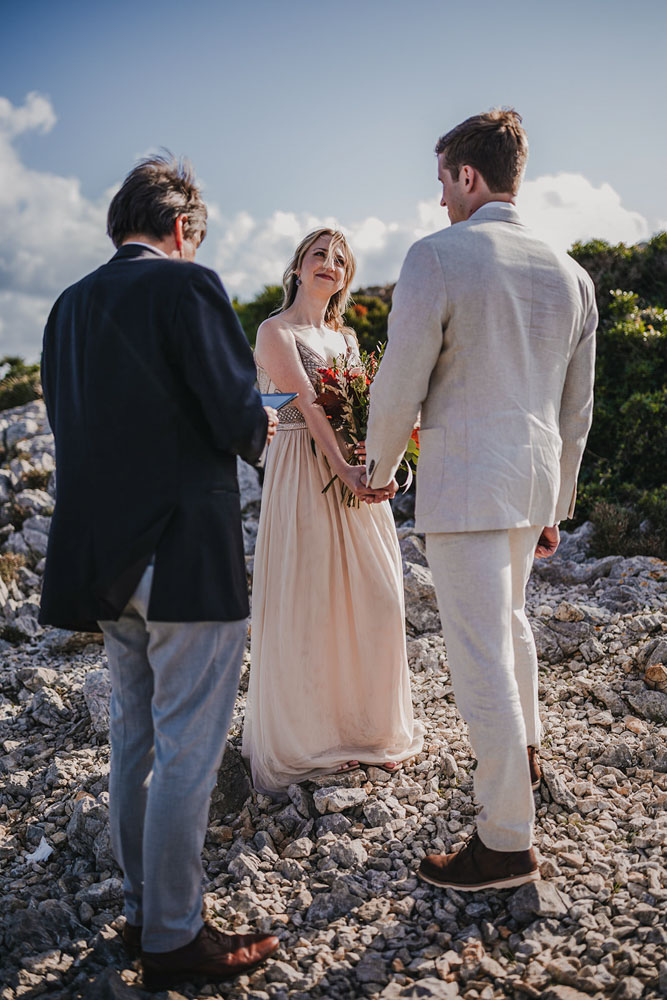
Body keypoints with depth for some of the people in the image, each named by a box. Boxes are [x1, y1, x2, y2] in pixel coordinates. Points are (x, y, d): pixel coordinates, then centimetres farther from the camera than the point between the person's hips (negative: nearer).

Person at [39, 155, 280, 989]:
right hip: (184, 553, -7)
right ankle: (173, 937, 13)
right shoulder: (186, 285, -11)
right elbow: (236, 414, -17)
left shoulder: (68, 305, 11)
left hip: (105, 558, 8)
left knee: (133, 739, 18)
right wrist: (259, 428, 7)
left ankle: (140, 907, 30)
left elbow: (72, 425, 14)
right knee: (187, 749, 2)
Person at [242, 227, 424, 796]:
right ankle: (306, 734, 13)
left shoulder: (346, 337, 19)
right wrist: (344, 468, -25)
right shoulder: (276, 330, -2)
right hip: (304, 472, -6)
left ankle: (367, 726, 22)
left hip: (355, 471, 6)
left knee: (373, 596, 6)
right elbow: (307, 402, -15)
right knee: (304, 603, -2)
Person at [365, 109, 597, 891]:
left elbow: (399, 386, -12)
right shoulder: (569, 273, 9)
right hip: (536, 476, 8)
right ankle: (523, 752, 46)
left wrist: (379, 468, 6)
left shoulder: (437, 256, -11)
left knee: (480, 657, -2)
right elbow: (577, 409, 13)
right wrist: (558, 502, 22)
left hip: (464, 482, -7)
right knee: (508, 616, 29)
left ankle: (507, 842, 7)